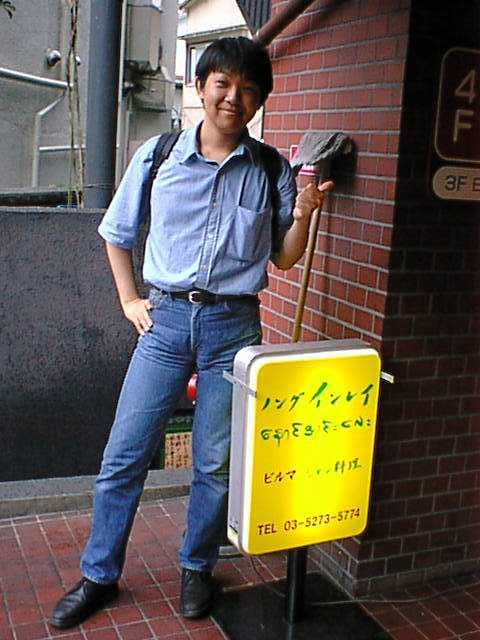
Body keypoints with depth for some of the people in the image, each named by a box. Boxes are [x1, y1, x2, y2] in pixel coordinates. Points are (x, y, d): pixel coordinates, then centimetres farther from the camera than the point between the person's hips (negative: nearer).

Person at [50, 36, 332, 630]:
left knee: (216, 463, 8)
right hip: (166, 319, 0)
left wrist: (302, 214, -8)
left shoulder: (271, 170, 3)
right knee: (124, 454, 4)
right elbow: (116, 232, 14)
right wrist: (129, 299, 8)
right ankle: (98, 576, 22)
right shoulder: (158, 154, 3)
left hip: (234, 324, 0)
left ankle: (196, 568, 30)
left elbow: (283, 257, 9)